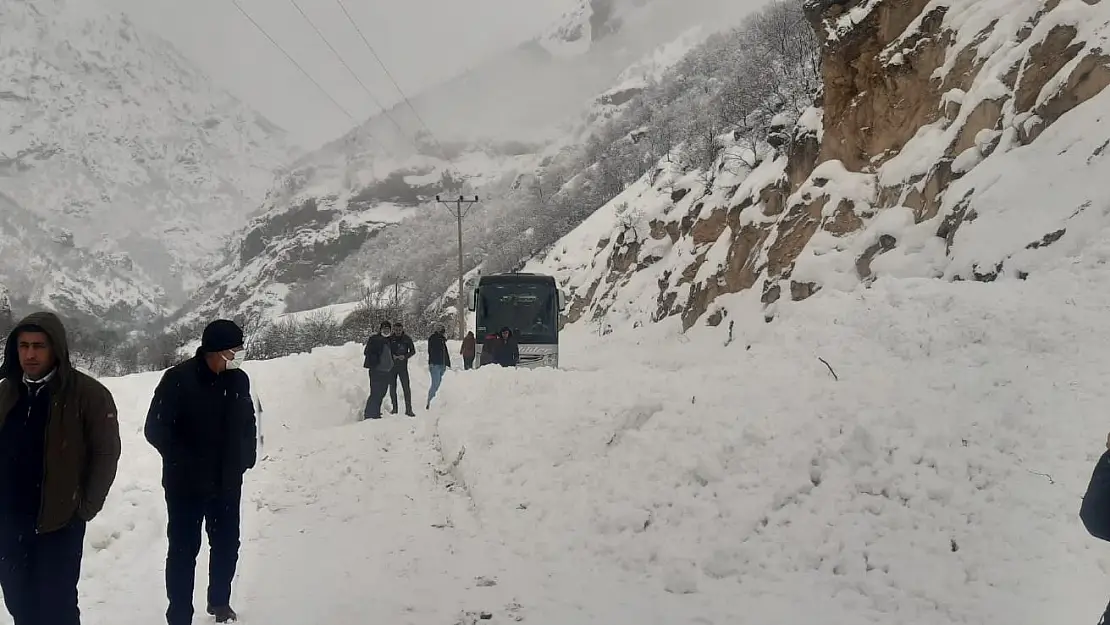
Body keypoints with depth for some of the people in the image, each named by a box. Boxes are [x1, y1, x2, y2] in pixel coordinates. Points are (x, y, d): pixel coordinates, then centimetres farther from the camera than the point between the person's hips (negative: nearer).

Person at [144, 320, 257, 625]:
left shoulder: (239, 380, 0)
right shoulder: (178, 379, -16)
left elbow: (248, 421, 15)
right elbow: (155, 428, -13)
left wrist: (246, 456, 3)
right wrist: (184, 461, -14)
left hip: (227, 482, 5)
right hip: (186, 483, -5)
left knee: (227, 544, 16)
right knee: (184, 549, 3)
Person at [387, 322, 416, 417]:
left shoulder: (407, 339, 0)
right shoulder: (390, 339, 0)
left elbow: (413, 351, 5)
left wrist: (405, 356, -12)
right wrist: (391, 356, -13)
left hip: (403, 366, -1)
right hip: (391, 366, 1)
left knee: (406, 387, -8)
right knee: (392, 387, 6)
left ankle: (408, 409, -7)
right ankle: (394, 408, 17)